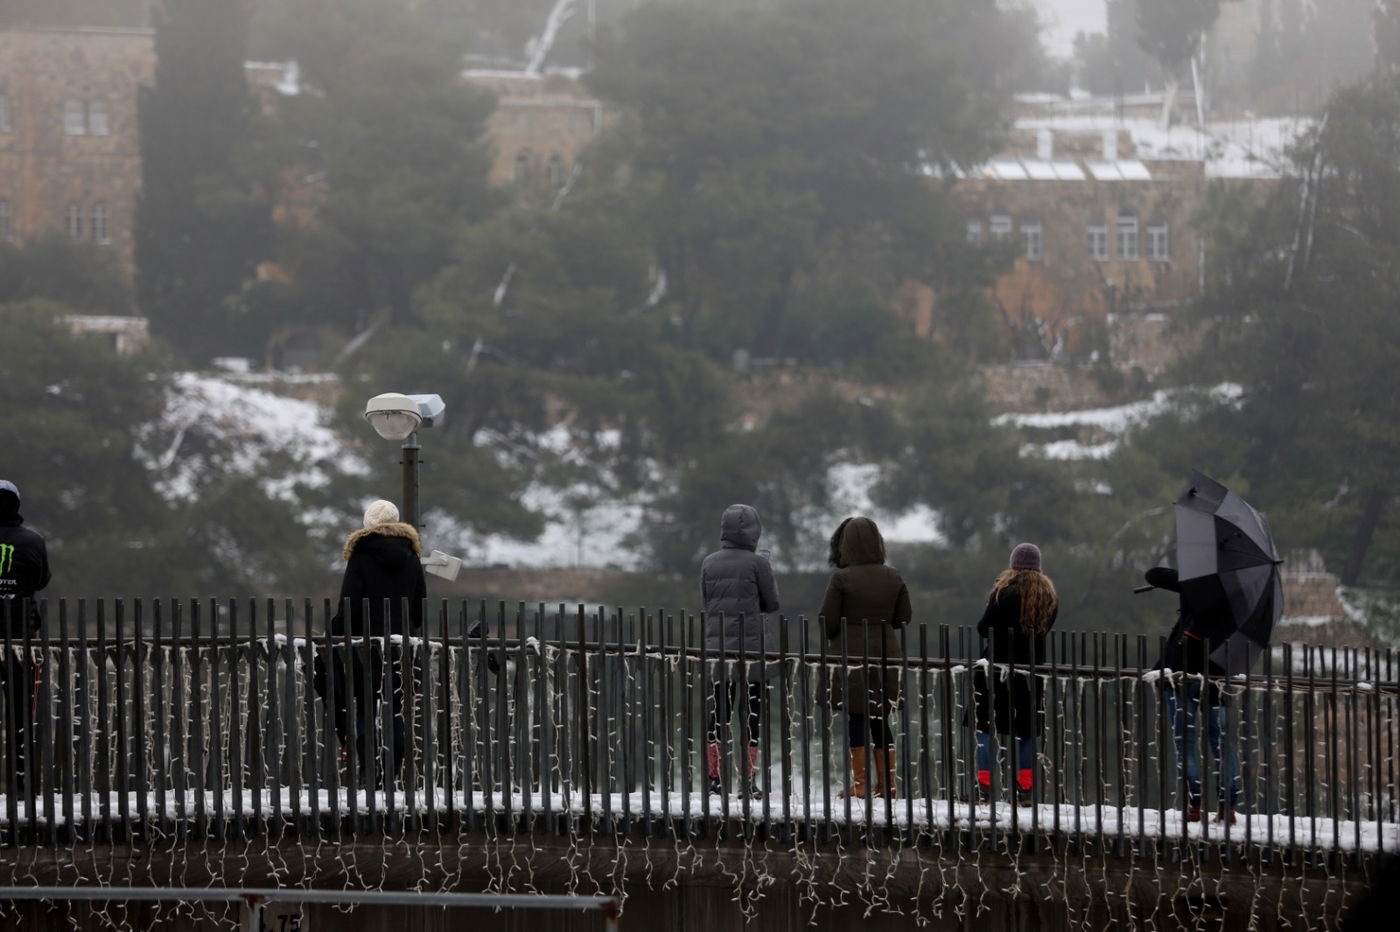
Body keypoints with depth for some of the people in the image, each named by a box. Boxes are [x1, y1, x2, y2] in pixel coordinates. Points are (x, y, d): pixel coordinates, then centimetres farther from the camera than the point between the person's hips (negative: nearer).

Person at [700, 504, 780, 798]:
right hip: (751, 648, -4)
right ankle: (748, 780, 0)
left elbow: (706, 601, 9)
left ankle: (713, 777, 8)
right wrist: (770, 581, 17)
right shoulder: (757, 563, -9)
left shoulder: (709, 564, 4)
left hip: (717, 649, 4)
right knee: (752, 715, 3)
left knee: (717, 715, 10)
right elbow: (772, 603, -1)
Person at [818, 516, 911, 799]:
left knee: (856, 721, 1)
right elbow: (903, 618, 7)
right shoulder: (893, 577, 1)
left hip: (852, 656, -4)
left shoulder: (841, 578, -12)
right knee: (881, 721, 12)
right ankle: (887, 783, 12)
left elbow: (827, 621, -10)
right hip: (887, 654, 4)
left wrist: (833, 636, 11)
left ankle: (860, 784, 0)